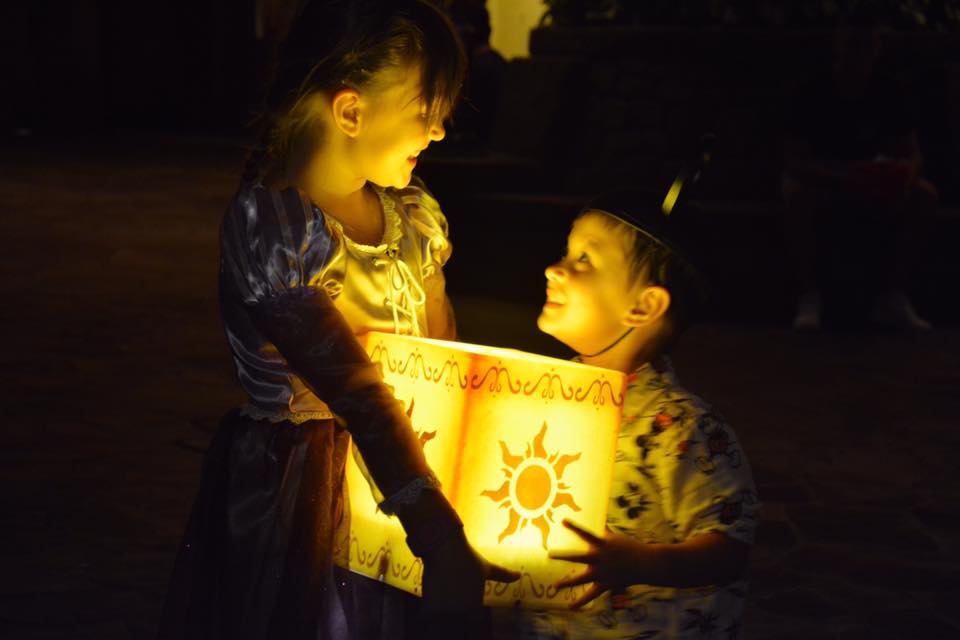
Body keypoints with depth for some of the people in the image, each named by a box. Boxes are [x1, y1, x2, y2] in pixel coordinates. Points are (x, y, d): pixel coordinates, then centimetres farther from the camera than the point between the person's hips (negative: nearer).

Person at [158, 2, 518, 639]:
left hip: (409, 468, 7)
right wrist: (441, 542, -35)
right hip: (298, 486, -7)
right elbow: (357, 394, -30)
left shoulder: (412, 214, 3)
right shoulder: (272, 224, -21)